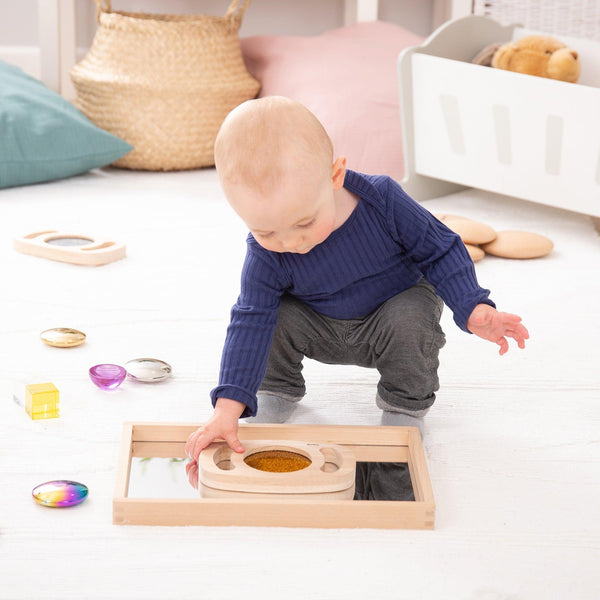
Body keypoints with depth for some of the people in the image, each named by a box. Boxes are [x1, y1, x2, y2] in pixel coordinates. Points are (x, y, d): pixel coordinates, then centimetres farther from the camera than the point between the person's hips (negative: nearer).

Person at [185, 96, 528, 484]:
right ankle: (277, 391, 5)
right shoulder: (266, 253, -28)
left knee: (411, 320, -33)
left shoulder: (382, 201, -31)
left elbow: (440, 250, -17)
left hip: (396, 304, -1)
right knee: (275, 315, -25)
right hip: (322, 330, 1)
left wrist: (473, 310, -28)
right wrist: (227, 408, -36)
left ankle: (407, 403, -5)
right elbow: (250, 323, -27)